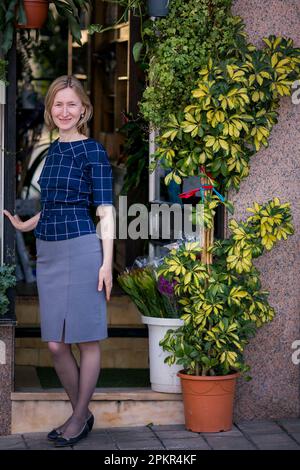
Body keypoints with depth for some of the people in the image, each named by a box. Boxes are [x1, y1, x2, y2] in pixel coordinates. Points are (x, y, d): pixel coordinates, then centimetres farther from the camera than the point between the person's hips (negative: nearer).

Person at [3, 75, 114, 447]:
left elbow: (105, 211, -8)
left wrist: (107, 262, -13)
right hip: (48, 252, 7)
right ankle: (82, 414, 21)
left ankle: (79, 418, 13)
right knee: (55, 344, 6)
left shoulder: (92, 151, -5)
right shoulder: (52, 151, 14)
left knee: (86, 340, 3)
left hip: (82, 250, -7)